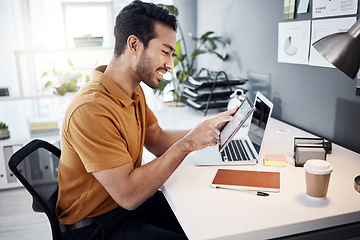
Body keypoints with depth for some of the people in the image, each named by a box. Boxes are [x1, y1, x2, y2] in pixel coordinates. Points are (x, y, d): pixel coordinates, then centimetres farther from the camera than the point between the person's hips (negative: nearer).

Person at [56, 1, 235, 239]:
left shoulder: (135, 91, 0)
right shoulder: (92, 109, -30)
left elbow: (158, 141, 6)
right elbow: (128, 195, -29)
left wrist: (210, 127, -4)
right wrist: (187, 144, -27)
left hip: (133, 200, 8)